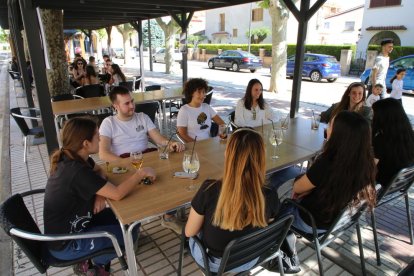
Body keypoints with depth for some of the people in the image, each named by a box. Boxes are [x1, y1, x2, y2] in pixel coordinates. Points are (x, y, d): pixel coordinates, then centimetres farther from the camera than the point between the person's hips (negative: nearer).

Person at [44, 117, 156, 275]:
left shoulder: (69, 159, -5)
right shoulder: (77, 171, -34)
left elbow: (99, 171, 9)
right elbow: (117, 194, -32)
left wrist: (100, 193, -10)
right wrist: (141, 173, -18)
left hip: (69, 225, 8)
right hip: (65, 244, -8)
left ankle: (94, 256, 22)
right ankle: (99, 262, 20)